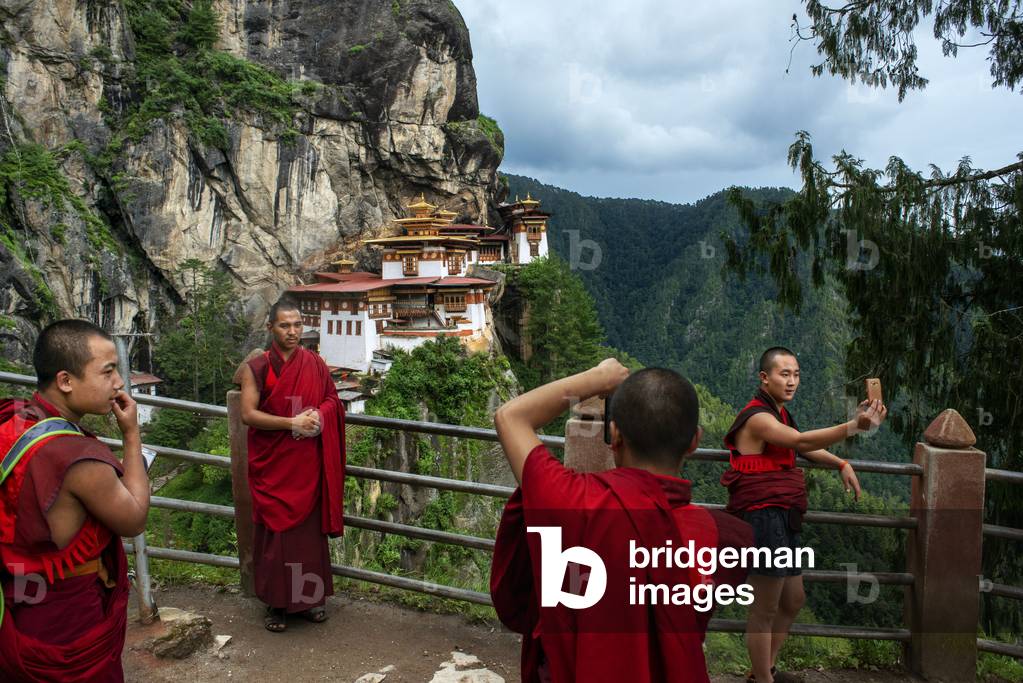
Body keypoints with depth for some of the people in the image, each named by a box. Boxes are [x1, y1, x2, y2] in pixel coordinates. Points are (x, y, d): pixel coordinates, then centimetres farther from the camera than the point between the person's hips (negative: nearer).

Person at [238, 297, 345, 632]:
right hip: (272, 464, -2)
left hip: (308, 463, 2)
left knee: (310, 527, 8)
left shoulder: (314, 363, 4)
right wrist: (292, 422, -19)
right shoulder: (256, 367, -4)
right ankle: (275, 602, 18)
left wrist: (319, 416, -10)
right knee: (275, 529, 4)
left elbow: (332, 399, 11)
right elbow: (248, 414, -11)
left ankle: (311, 596, 23)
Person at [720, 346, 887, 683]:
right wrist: (853, 427, -45)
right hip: (764, 519, -11)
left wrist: (841, 464, 14)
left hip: (781, 521, 11)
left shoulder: (779, 412, 15)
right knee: (764, 610, -1)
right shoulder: (757, 417, -18)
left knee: (793, 600, 22)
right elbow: (802, 441, -34)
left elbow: (803, 448, 29)